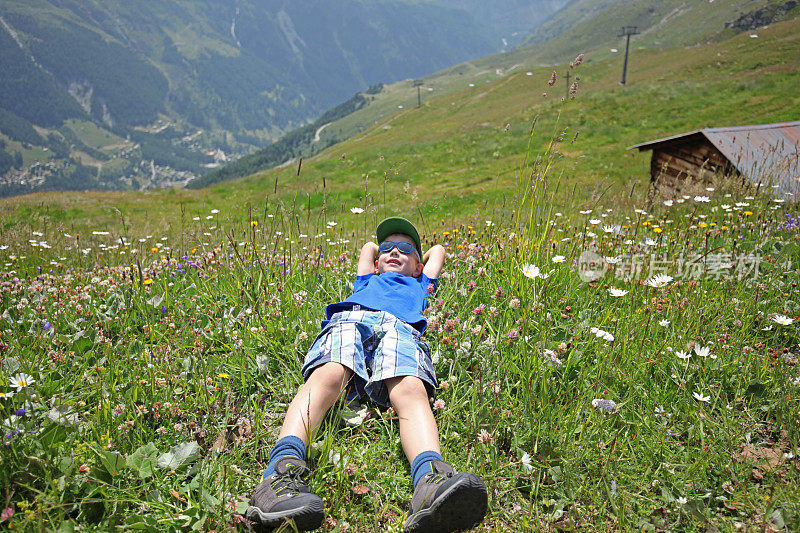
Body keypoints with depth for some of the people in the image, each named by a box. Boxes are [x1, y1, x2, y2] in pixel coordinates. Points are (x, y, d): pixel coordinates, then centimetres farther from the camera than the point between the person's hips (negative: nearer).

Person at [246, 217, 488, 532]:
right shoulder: (366, 282, 46)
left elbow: (438, 251, 61)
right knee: (327, 376, -35)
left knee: (411, 392, -34)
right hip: (349, 319, 1)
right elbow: (368, 247, 64)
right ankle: (282, 472, -57)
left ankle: (430, 482, -62)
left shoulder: (419, 286, 46)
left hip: (401, 329, 0)